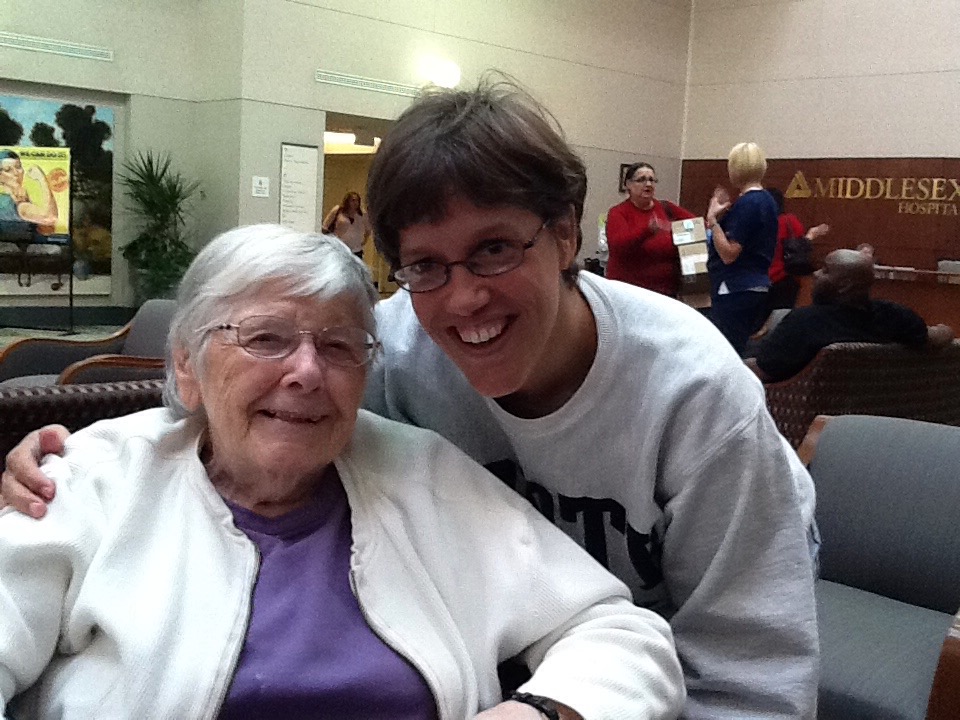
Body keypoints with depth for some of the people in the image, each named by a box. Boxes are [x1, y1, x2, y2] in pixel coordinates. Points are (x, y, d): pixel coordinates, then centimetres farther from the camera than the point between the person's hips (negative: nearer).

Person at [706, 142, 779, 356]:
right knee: (739, 352, 14)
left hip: (736, 291, -10)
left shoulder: (746, 203, -15)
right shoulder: (767, 201, 14)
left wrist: (712, 218, -15)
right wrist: (723, 217, 17)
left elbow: (729, 254, -19)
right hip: (757, 287, 10)